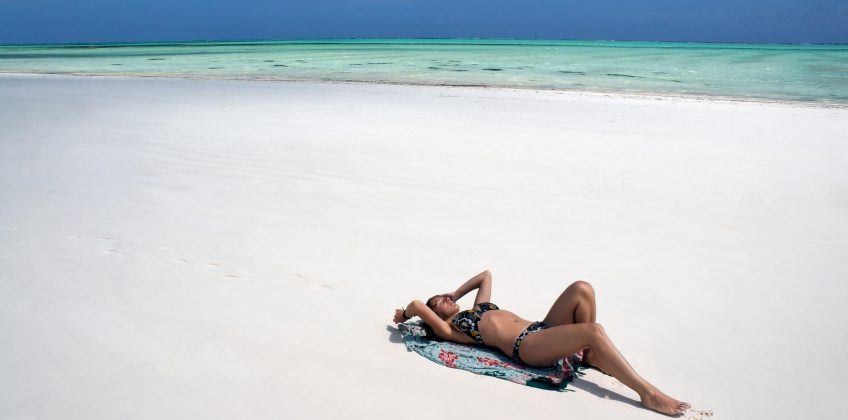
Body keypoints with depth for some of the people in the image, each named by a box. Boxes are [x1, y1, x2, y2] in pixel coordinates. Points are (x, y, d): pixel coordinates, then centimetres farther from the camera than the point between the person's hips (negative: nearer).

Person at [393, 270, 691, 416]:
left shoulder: (477, 308, 31)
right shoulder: (448, 329, 7)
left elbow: (486, 275, 42)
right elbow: (418, 305, -5)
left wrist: (456, 293, 42)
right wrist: (404, 316, 13)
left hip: (542, 329, 9)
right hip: (526, 347, -9)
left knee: (581, 289, -15)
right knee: (594, 331, -29)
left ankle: (590, 355, 1)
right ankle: (647, 393, -25)